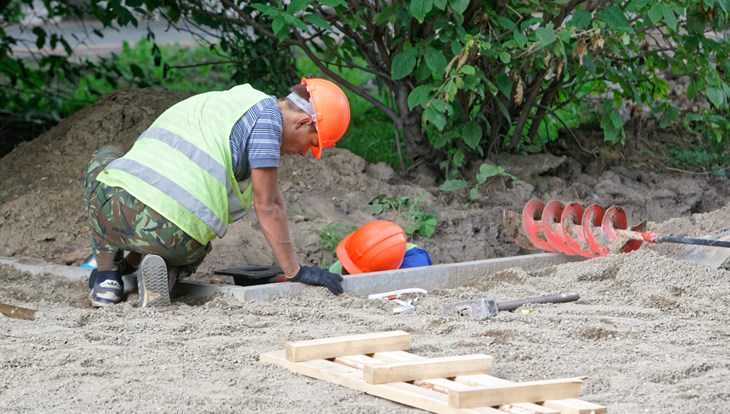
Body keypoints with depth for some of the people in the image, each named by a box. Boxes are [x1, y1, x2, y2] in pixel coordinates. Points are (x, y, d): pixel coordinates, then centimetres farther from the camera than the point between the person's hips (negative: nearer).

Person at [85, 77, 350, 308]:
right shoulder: (267, 113, 4)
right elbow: (267, 206, 2)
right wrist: (295, 272, 9)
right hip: (173, 237, -4)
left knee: (104, 158, 38)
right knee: (192, 250, 34)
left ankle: (107, 275, 23)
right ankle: (169, 272, -2)